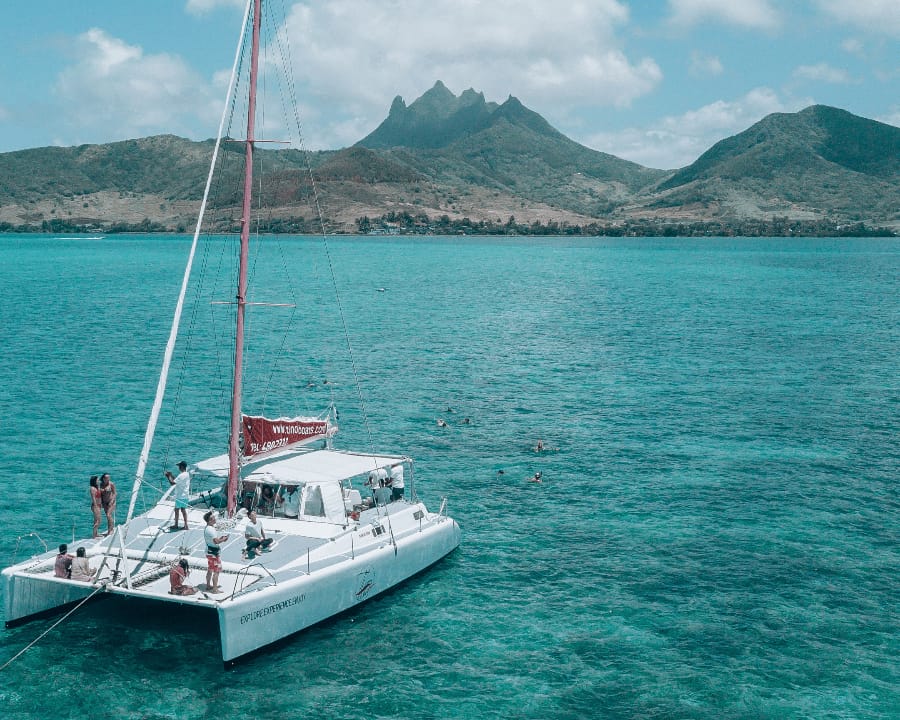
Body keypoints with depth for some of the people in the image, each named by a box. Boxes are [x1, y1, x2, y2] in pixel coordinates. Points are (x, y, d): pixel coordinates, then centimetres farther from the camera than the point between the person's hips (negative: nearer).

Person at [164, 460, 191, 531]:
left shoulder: (181, 475, -22)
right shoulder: (187, 474, 7)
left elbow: (172, 483, -24)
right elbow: (177, 480, 18)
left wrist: (169, 476, -10)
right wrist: (171, 475, 11)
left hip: (180, 496, -8)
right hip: (185, 495, 8)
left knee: (177, 510, 6)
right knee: (183, 510, 14)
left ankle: (176, 525, 15)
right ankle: (186, 525, 14)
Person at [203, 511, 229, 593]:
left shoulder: (206, 528, 8)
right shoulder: (211, 529, -24)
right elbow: (216, 541, -28)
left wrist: (220, 537, 8)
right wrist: (223, 539, -12)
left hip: (209, 552, 10)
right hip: (214, 553, -10)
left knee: (210, 570, 19)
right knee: (216, 571, -3)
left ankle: (208, 586, 29)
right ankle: (215, 589, 0)